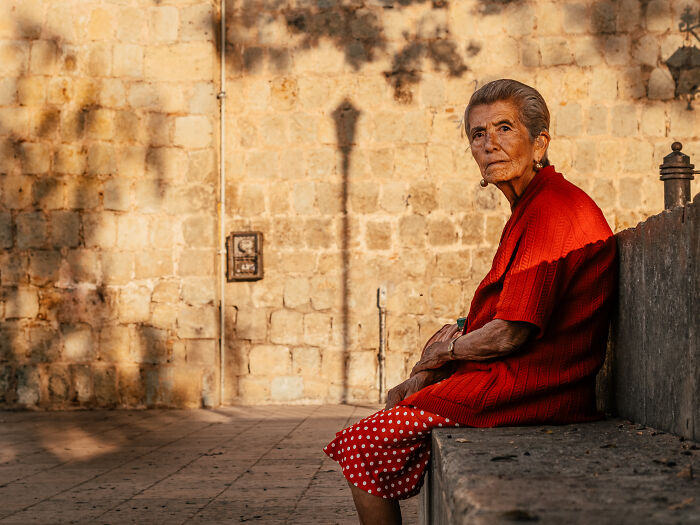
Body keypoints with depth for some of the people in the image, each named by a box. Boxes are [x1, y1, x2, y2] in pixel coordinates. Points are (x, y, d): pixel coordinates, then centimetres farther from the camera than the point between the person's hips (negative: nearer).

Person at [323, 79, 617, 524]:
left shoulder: (552, 211, -18)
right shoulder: (531, 208, 17)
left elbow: (509, 334, -22)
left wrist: (446, 350, -2)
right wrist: (427, 375, 8)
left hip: (525, 388, -10)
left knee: (362, 447, -4)